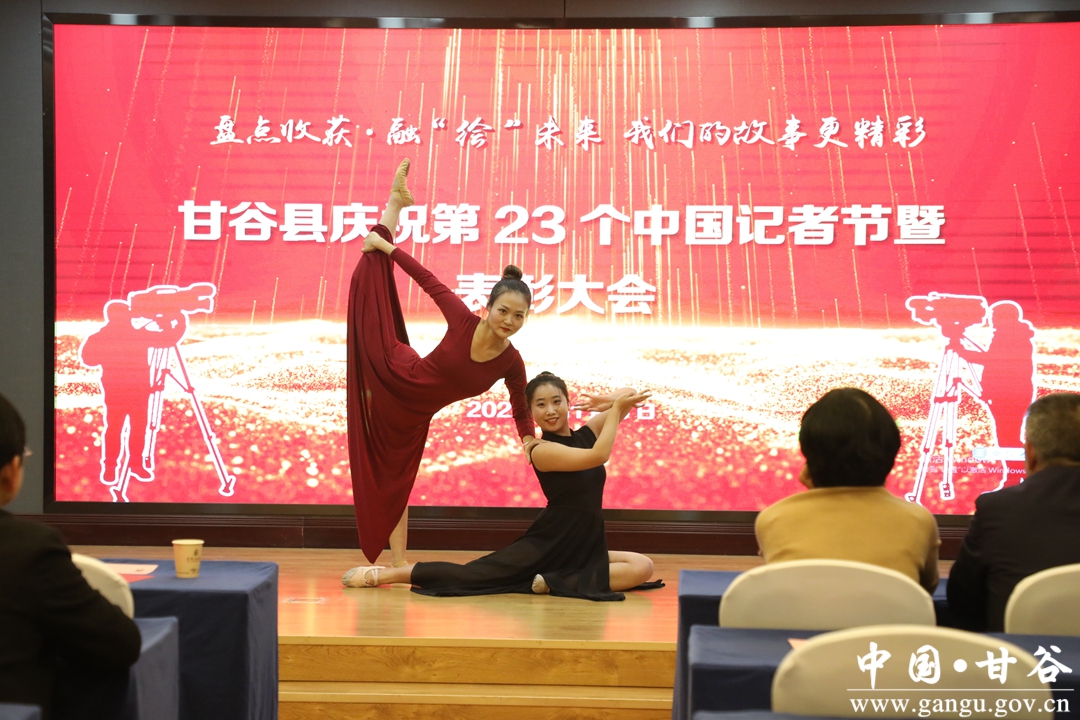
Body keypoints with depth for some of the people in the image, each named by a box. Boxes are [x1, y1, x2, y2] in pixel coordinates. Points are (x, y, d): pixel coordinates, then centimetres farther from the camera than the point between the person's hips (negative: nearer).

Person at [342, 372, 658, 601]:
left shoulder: (587, 433, 7)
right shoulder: (542, 451, -13)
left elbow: (630, 395, 3)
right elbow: (598, 455, -27)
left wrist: (609, 400, -19)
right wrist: (615, 407, -20)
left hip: (585, 546, 6)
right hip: (546, 544, -6)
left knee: (642, 568, -18)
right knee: (470, 574, -18)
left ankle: (553, 582, -15)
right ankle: (381, 574, -11)